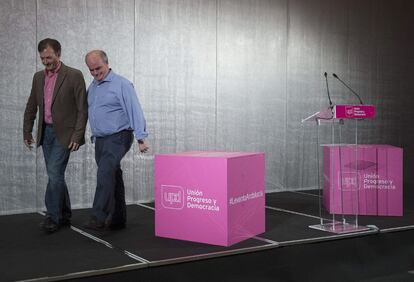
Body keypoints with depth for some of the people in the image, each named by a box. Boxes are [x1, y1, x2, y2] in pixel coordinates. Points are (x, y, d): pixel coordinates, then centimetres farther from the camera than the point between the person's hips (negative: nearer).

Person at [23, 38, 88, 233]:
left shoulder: (74, 76, -8)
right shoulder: (38, 77, 10)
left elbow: (82, 109, -10)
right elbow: (31, 107, 17)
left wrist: (77, 135, -16)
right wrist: (27, 132, 14)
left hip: (64, 133, -6)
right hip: (45, 132, 6)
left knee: (55, 173, -14)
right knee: (55, 175, 10)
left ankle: (52, 217, -5)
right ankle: (64, 215, 21)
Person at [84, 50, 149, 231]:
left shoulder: (121, 84, -9)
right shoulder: (92, 87, 14)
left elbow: (135, 111, -14)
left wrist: (141, 138, -20)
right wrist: (94, 137, 15)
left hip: (118, 138, -7)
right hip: (100, 140, 7)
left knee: (105, 175, -20)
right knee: (113, 178, 11)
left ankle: (99, 218, -20)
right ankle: (118, 219, 18)